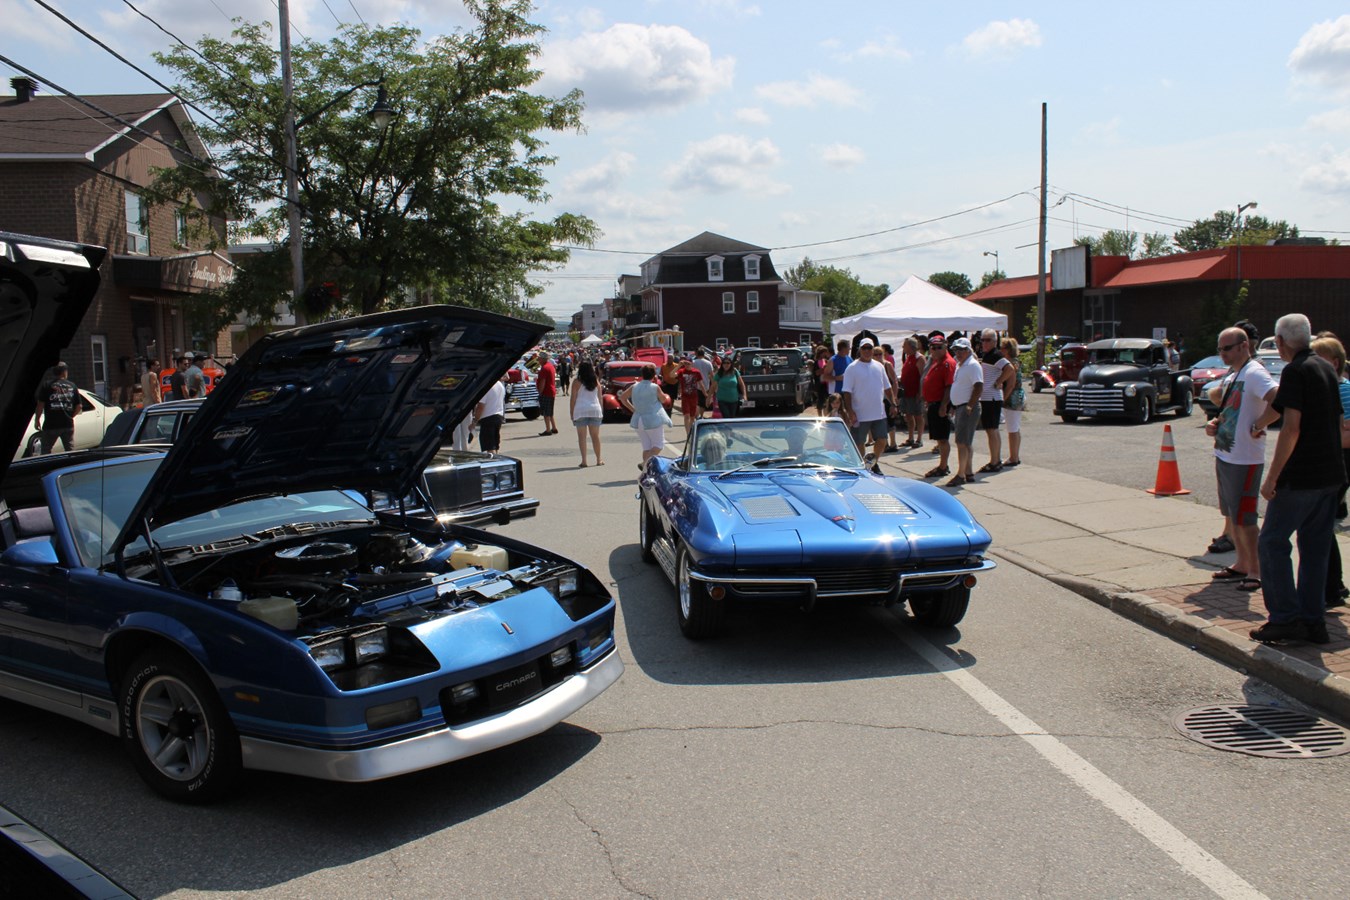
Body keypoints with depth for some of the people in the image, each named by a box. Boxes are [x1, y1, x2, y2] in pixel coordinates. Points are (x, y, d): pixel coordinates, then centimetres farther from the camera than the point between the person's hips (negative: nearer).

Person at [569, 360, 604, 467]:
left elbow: (573, 398, -3)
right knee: (595, 436, 11)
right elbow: (600, 397, 10)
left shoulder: (577, 382, -2)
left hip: (580, 410, -3)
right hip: (595, 410, 3)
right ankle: (598, 460, 16)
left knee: (582, 437, 0)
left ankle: (584, 461, -5)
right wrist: (602, 411, 16)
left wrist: (572, 413, 2)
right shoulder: (596, 381, 8)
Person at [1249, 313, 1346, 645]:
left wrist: (1272, 477, -17)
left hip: (1301, 476, -8)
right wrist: (1260, 423, 43)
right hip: (1331, 474, 8)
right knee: (1315, 548, 11)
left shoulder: (1295, 371, -13)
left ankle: (1285, 618, -3)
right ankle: (1312, 622, 15)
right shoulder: (1325, 368, 13)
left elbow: (1291, 427, -20)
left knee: (1272, 542, -1)